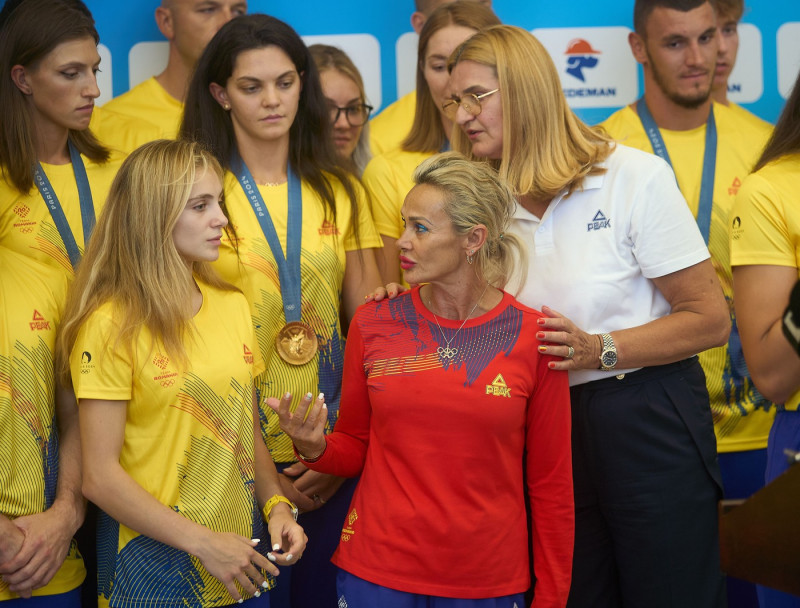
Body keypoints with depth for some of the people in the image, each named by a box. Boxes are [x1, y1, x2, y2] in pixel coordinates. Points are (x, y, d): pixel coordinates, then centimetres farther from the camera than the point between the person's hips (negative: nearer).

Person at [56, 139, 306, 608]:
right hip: (153, 565, -6)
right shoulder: (111, 327, -12)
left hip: (241, 561, 6)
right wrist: (203, 544, -17)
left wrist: (276, 506, -2)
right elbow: (100, 477, -14)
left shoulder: (233, 306, 8)